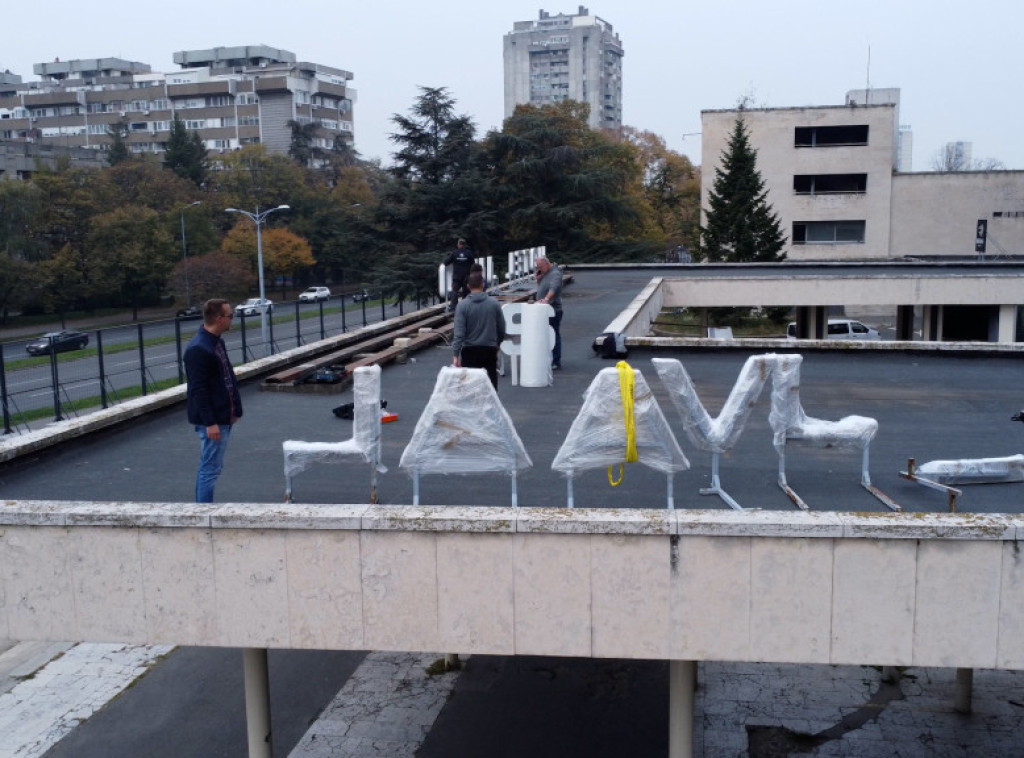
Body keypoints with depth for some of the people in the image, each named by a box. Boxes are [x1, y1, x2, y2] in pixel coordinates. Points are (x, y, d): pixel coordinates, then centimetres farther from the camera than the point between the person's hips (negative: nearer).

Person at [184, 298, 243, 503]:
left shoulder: (217, 342, 10)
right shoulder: (198, 349, -20)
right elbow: (198, 390, -22)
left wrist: (234, 409, 18)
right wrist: (210, 423, -23)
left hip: (224, 418, 10)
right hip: (212, 421, -10)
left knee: (211, 467, 16)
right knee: (210, 469, -3)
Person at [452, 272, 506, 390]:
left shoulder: (462, 305, -7)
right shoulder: (494, 303, -1)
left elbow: (459, 333, -13)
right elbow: (502, 329, 6)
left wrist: (456, 355, -11)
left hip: (470, 351, -1)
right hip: (490, 350, 1)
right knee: (491, 383, 6)